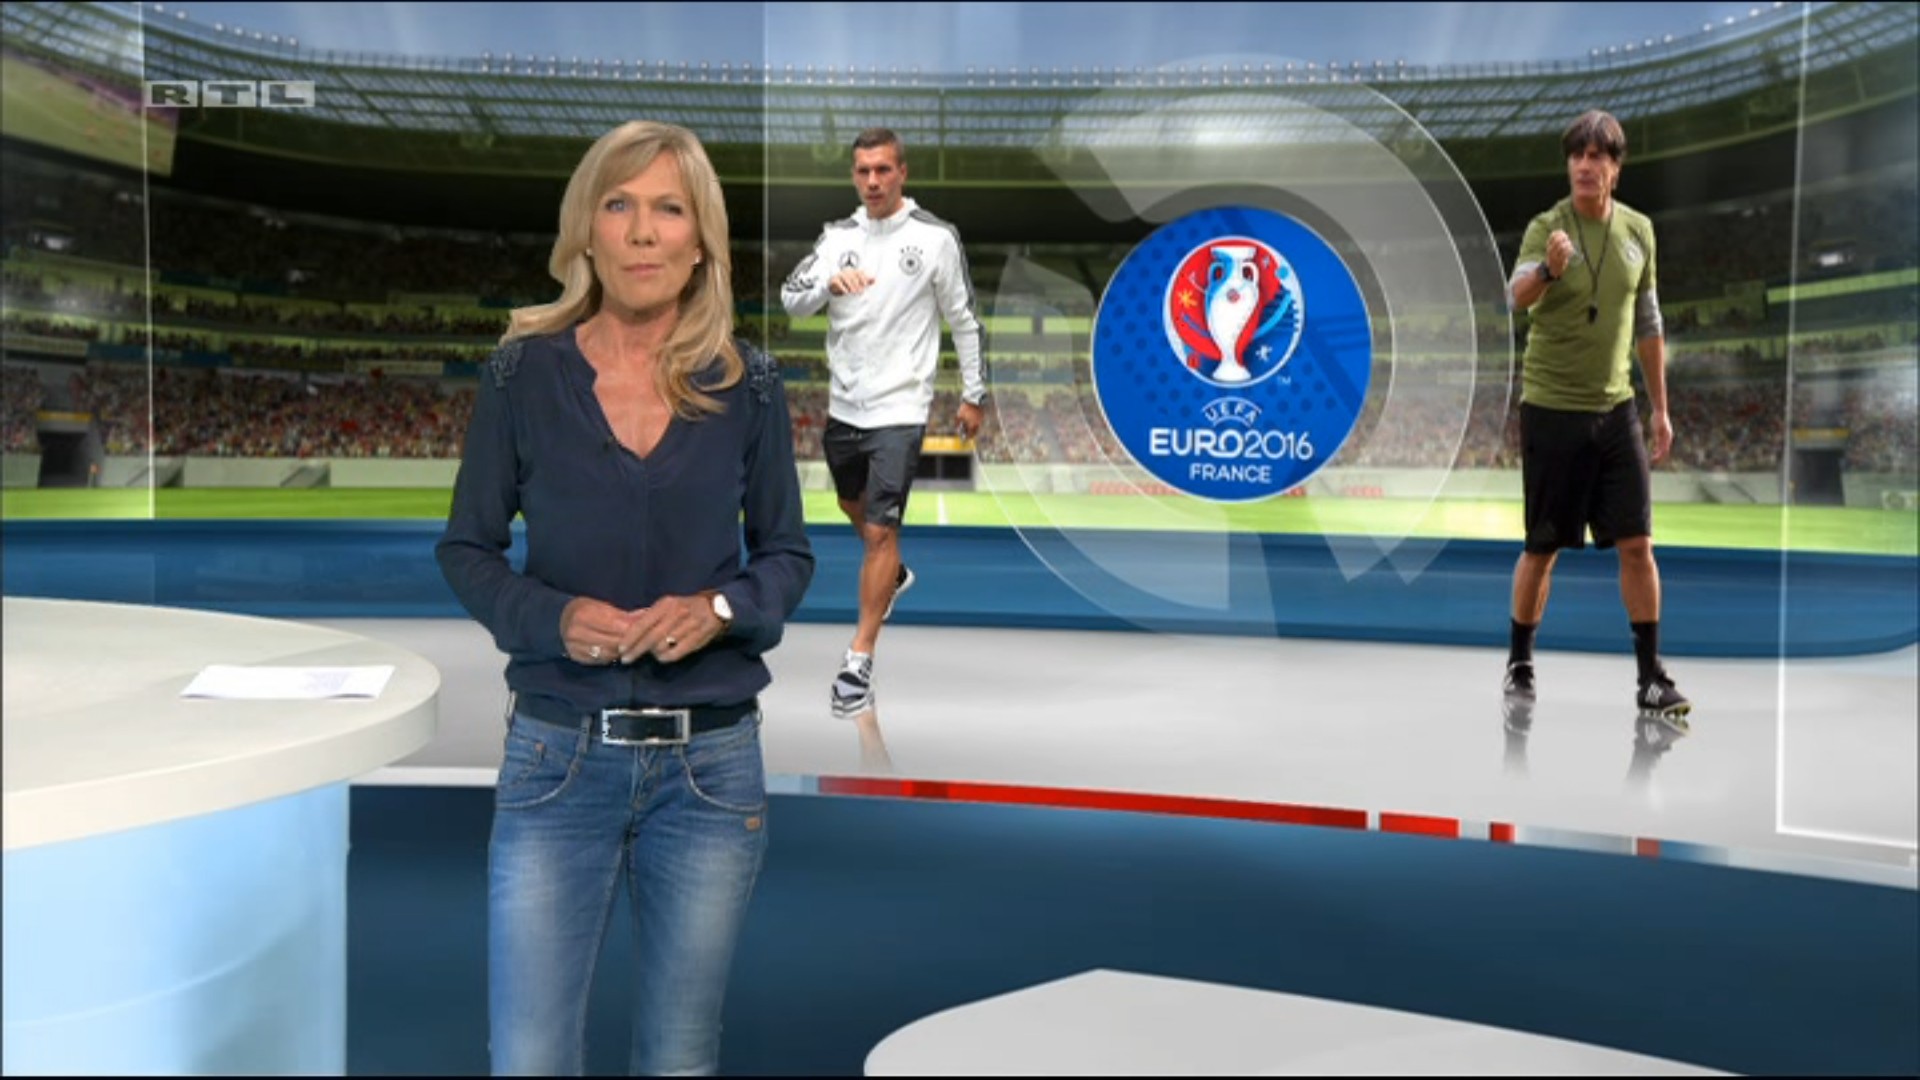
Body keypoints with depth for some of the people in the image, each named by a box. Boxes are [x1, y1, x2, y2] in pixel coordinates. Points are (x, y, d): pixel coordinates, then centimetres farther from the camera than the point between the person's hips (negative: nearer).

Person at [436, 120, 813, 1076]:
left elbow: (786, 553, 7)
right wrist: (553, 619, -15)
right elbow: (466, 549, 3)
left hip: (710, 763, 1)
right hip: (558, 756, 0)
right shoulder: (523, 372, -4)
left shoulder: (745, 386, -2)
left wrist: (720, 609, -14)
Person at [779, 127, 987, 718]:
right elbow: (791, 298, -5)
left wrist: (973, 394, 3)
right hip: (843, 404, 6)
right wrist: (829, 282, -26)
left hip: (899, 409, -5)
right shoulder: (838, 235, 4)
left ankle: (859, 660, -2)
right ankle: (894, 577, 54)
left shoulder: (936, 237, -6)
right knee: (853, 505, 24)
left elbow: (964, 319, 1)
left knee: (880, 531, -11)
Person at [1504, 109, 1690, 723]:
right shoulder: (1546, 227, -9)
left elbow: (1647, 323, 14)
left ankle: (1651, 678, 10)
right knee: (1543, 550, 4)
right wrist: (1548, 269, -51)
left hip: (1616, 410, 4)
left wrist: (1660, 409, 14)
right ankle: (1520, 666, 21)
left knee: (1637, 545, 1)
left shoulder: (1638, 230, 5)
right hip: (1551, 411, -4)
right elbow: (1517, 295, -29)